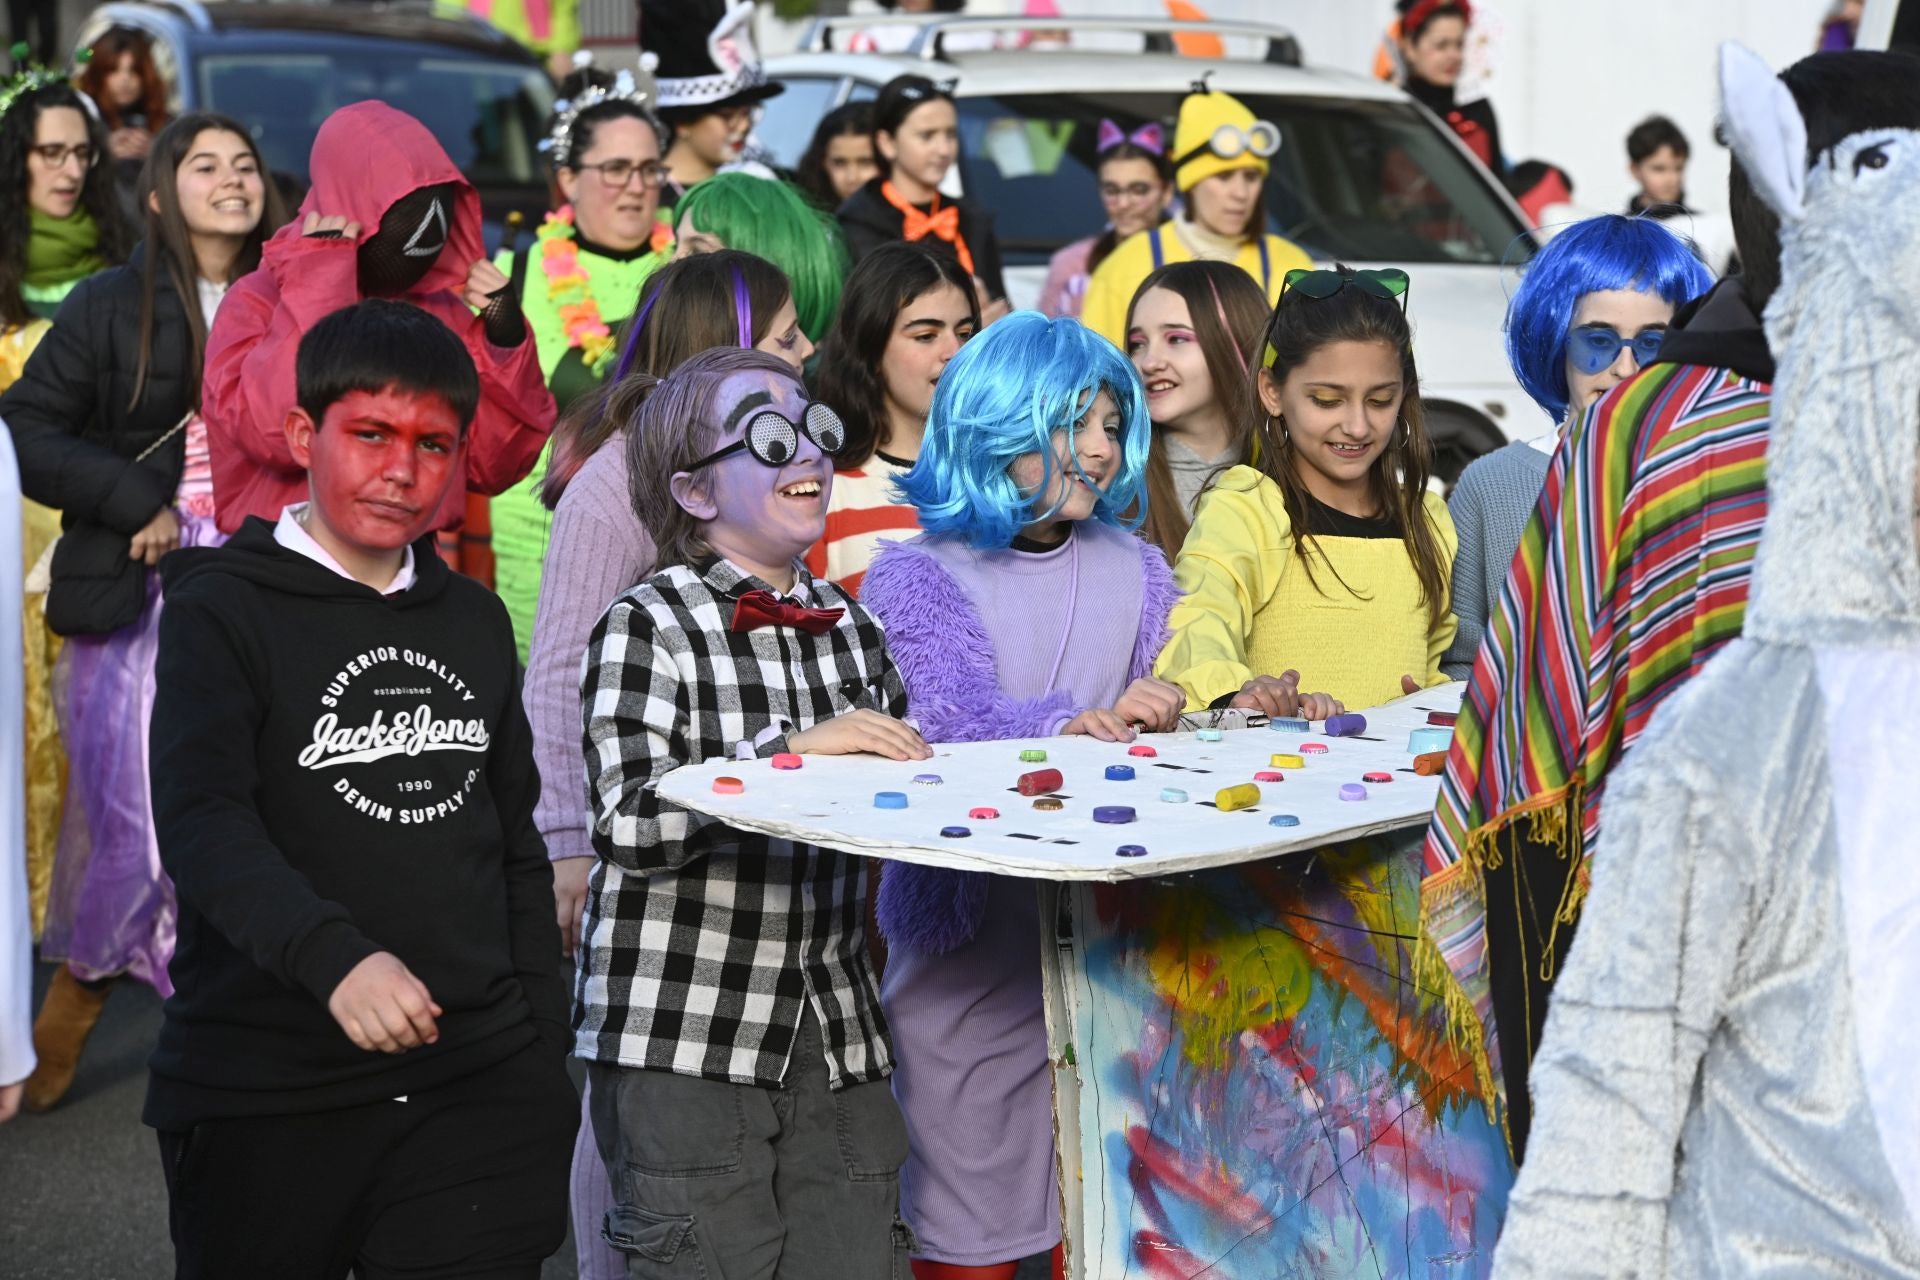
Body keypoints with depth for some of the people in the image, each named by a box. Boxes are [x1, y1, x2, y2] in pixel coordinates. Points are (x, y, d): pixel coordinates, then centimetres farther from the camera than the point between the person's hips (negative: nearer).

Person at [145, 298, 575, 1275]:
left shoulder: (476, 623, 13)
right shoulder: (223, 610, -4)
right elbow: (202, 826, -18)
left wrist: (544, 1051, 17)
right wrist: (333, 954, -35)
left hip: (477, 1083, 4)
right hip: (266, 1092, -4)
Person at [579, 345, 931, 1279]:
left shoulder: (854, 631, 11)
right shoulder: (649, 625, -6)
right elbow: (632, 824, -17)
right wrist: (792, 748, -21)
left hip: (837, 1038, 5)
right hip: (682, 1036, -5)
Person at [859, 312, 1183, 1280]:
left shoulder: (1134, 569, 10)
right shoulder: (917, 575, -4)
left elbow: (1160, 725, 9)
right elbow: (955, 712, -21)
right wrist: (1072, 725, -39)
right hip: (967, 933, -4)